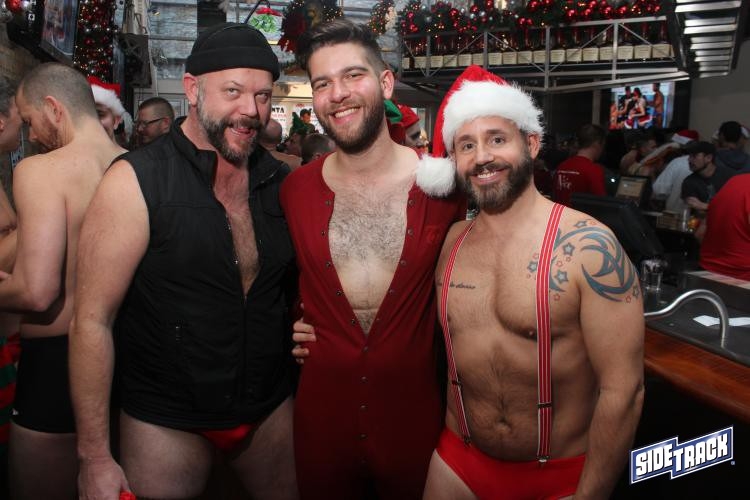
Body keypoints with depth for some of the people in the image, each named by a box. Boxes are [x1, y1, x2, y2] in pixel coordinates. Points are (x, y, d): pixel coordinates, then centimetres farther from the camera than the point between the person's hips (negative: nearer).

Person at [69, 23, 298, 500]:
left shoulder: (283, 182, -2)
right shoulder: (136, 180, -14)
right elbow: (93, 320, -14)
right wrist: (95, 458, -13)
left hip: (271, 408, 4)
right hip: (167, 420, -3)